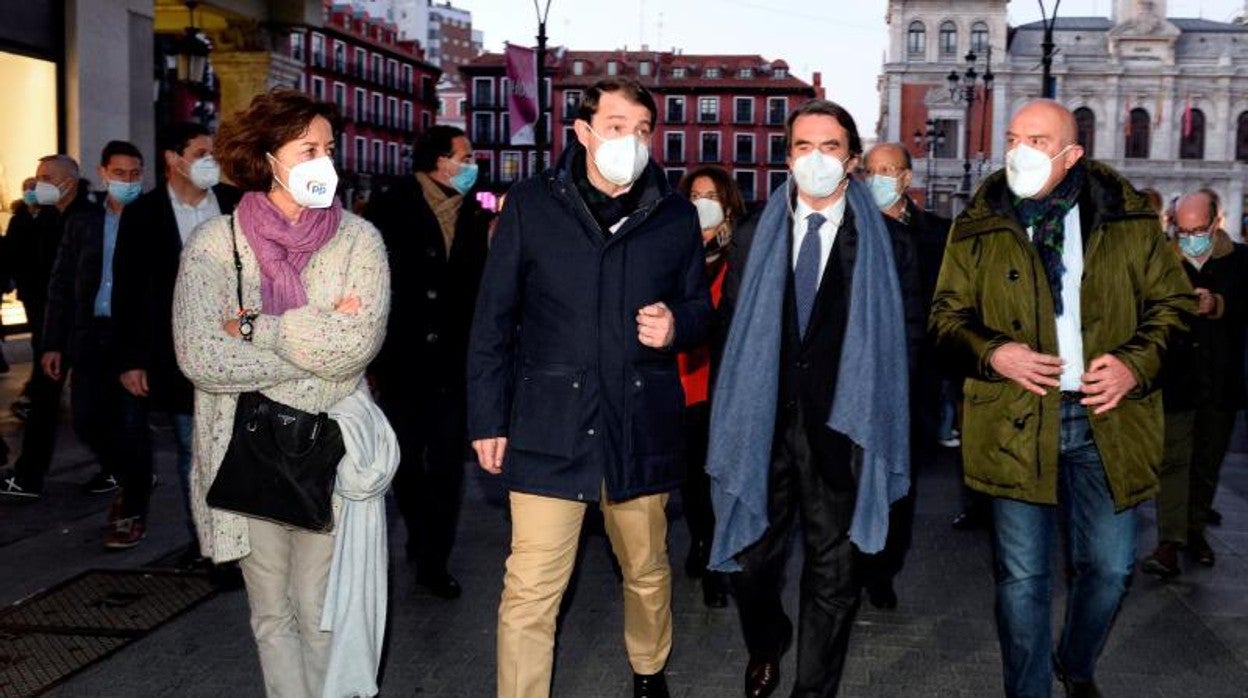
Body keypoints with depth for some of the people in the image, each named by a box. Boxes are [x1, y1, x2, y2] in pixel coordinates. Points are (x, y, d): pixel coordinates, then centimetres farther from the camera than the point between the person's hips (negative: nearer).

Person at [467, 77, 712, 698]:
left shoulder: (675, 215, 6)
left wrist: (677, 325, -8)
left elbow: (700, 307, 16)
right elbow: (493, 319, 2)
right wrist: (487, 417, 0)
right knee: (530, 590, -4)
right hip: (550, 425, -2)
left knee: (647, 571, 18)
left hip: (641, 427, 3)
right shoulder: (530, 204, 0)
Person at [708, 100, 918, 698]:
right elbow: (732, 324, 11)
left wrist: (871, 395, -1)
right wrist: (743, 394, 4)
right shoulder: (753, 238, 9)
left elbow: (907, 330, 4)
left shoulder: (886, 245, 2)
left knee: (833, 571, 6)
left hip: (841, 426, -1)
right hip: (763, 423, 2)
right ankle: (766, 647, 38)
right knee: (752, 558, 8)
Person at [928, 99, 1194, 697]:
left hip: (1107, 419, 1)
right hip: (1017, 421, -1)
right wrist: (992, 352, -13)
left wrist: (1136, 362, -11)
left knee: (1110, 567, 10)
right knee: (1023, 577, 5)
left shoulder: (1130, 219, 3)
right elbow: (946, 316, 7)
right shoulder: (976, 228, 3)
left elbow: (1173, 304, 6)